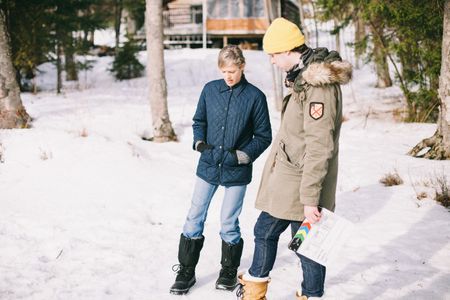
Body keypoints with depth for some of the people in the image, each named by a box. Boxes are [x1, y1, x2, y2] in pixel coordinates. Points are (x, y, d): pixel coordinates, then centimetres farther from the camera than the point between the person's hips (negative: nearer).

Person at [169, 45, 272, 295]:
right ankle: (186, 271, 20)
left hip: (237, 171, -3)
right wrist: (199, 141, -4)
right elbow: (199, 120, 14)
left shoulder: (255, 96, -7)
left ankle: (229, 272, 27)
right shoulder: (210, 90, 1)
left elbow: (263, 136, -2)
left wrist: (244, 155, -14)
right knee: (194, 219, 6)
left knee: (229, 223, 7)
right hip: (208, 167, 3)